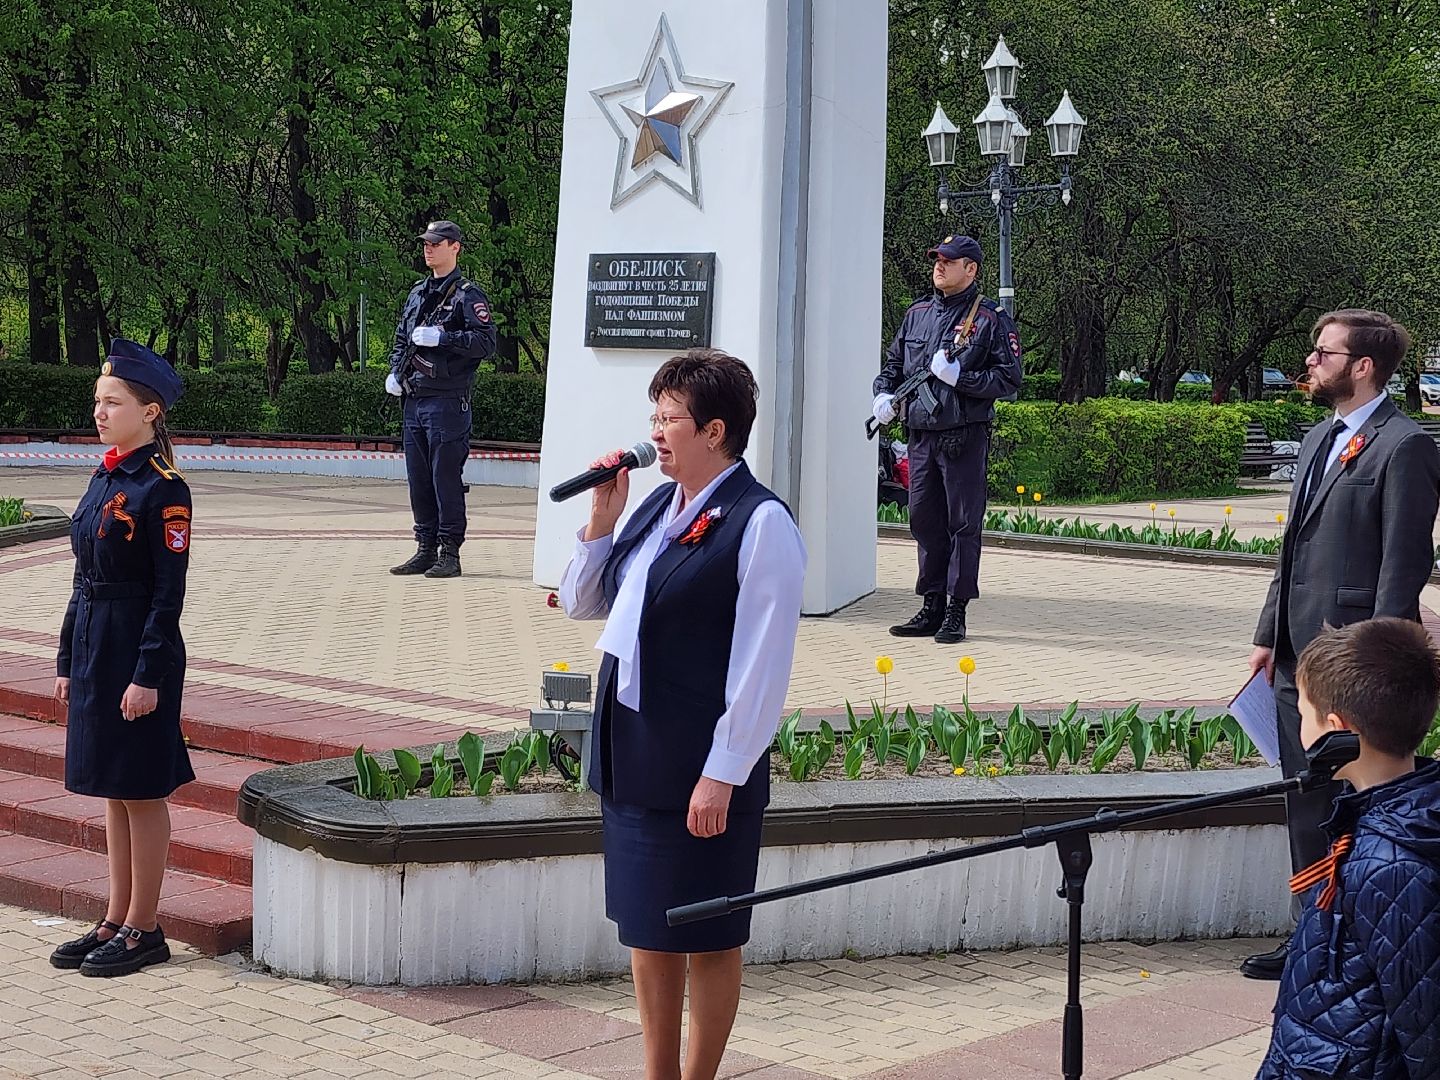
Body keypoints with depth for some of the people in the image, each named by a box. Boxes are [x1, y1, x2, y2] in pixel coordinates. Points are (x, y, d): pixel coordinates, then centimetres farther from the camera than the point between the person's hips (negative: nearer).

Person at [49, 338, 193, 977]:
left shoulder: (162, 489, -14)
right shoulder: (103, 478, 11)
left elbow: (169, 592, -15)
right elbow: (84, 580, 15)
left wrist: (148, 677, -18)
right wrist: (68, 660, 14)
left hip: (138, 650, -9)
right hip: (93, 648, 9)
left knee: (141, 791, 0)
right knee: (111, 788, 14)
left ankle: (143, 930, 10)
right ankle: (116, 921, 23)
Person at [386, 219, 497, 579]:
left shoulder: (467, 294, -4)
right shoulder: (417, 294, 19)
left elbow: (486, 342, -15)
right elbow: (401, 339, 28)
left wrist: (440, 337, -19)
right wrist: (395, 373, 12)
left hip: (448, 401, -8)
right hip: (414, 400, 8)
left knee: (446, 478, -6)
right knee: (419, 478, 10)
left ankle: (450, 554, -1)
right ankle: (426, 550, 17)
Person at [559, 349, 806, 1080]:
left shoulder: (760, 524, -15)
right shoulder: (658, 507, 9)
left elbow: (762, 666, -17)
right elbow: (581, 605, 16)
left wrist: (722, 776, -18)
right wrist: (602, 518, 3)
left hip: (701, 768, -8)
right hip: (631, 755, 8)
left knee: (707, 938, 7)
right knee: (646, 927, 17)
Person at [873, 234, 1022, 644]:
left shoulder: (991, 318, -3)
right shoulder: (918, 314, 14)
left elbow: (1008, 378, -8)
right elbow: (893, 363, 24)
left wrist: (959, 378, -17)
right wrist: (884, 394, 5)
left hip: (965, 438, -6)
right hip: (922, 436, 6)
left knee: (964, 524, -1)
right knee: (925, 521, 9)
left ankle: (956, 612, 5)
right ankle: (931, 608, 18)